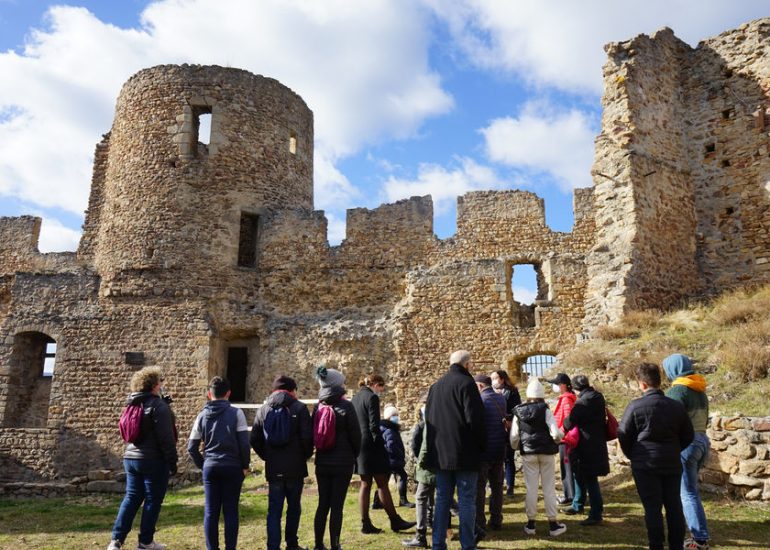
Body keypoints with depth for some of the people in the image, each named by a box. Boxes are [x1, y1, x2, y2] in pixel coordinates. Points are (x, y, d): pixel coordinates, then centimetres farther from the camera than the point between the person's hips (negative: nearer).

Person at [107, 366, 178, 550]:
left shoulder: (134, 405, 11)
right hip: (154, 460, -7)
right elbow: (165, 438, -17)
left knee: (131, 497, 13)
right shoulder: (158, 406, -14)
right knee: (152, 500, 3)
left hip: (131, 458, 8)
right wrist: (172, 461, -11)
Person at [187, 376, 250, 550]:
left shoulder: (202, 416, 4)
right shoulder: (236, 413, -6)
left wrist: (202, 464, 15)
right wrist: (245, 466, 2)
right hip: (232, 467, -2)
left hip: (210, 468, 2)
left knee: (210, 512, 8)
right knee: (230, 511, 4)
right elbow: (244, 443, -10)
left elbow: (191, 447, 6)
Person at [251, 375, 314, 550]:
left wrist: (267, 457, 14)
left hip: (273, 469, 2)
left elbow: (254, 439, 3)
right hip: (295, 468, -2)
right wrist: (305, 455, 4)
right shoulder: (299, 408, -7)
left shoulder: (263, 409, 4)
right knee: (294, 508, 14)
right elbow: (307, 437, -13)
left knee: (274, 510, 7)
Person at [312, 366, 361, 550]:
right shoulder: (345, 406, -12)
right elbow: (355, 434, -8)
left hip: (322, 462, 5)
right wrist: (354, 455, 8)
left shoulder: (318, 407, 4)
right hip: (343, 463, -5)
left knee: (322, 504, 13)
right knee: (337, 506, 2)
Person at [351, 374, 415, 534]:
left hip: (358, 446, 8)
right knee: (382, 484, -2)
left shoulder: (355, 398, 15)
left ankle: (366, 525, 11)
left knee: (365, 485, 10)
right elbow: (374, 426, -16)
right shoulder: (372, 397, -11)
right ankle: (395, 521, 6)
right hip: (371, 445, -8)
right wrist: (381, 445, -11)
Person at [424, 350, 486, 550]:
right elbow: (475, 419, -14)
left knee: (442, 499, 11)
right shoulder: (466, 383, -9)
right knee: (466, 501, 1)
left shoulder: (435, 386, 13)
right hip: (464, 453, -6)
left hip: (441, 453, 6)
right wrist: (482, 445, -3)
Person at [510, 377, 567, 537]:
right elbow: (556, 433, -16)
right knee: (549, 488, 8)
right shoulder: (545, 410, -9)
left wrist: (518, 447, 17)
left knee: (531, 488, 8)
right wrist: (558, 438, 7)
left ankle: (531, 523, 15)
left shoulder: (519, 412, -2)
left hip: (528, 454, 1)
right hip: (546, 452, -1)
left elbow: (513, 437, -3)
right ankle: (553, 524, 14)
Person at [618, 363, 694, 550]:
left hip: (645, 465, -4)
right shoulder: (677, 406, 1)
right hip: (672, 464, 4)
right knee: (674, 506, 13)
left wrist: (633, 456, 10)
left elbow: (623, 435, -6)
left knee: (652, 507, 1)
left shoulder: (635, 406, -12)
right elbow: (688, 437, 9)